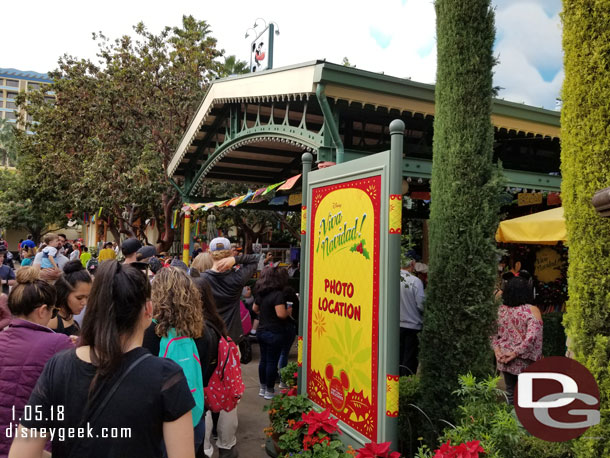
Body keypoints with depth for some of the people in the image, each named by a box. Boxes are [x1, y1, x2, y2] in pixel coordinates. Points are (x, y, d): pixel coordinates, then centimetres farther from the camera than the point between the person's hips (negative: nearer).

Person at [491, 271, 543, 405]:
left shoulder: (501, 309, -2)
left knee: (510, 393, 18)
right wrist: (515, 353, -19)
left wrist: (497, 349, -3)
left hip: (505, 360, 4)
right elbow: (531, 337, -25)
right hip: (525, 362, -4)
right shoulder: (532, 310, -16)